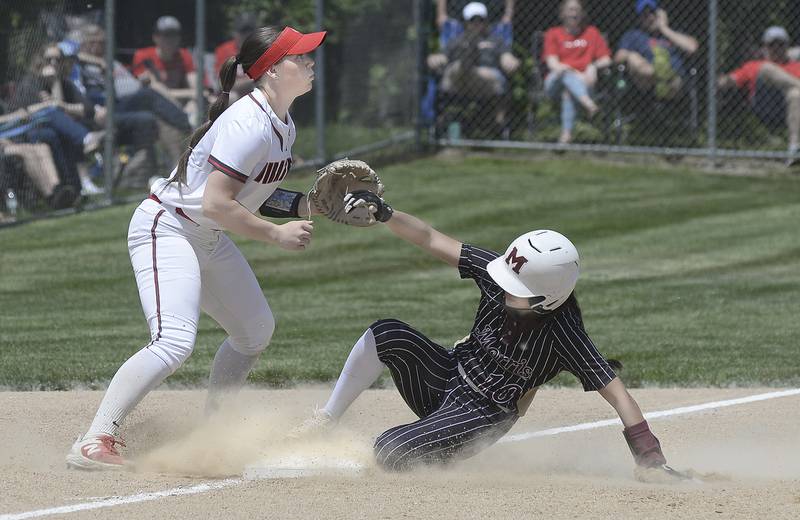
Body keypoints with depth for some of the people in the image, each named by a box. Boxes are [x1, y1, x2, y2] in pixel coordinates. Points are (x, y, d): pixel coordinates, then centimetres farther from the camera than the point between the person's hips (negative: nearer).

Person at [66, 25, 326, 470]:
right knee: (175, 341, -26)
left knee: (257, 331, 19)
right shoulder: (249, 125, -24)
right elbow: (216, 204, -28)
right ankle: (94, 444, -31)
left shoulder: (283, 125, 7)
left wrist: (311, 204, 4)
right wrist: (277, 234, -22)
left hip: (209, 240, 10)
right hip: (165, 229, -10)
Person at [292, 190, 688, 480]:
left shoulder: (562, 335, -30)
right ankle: (325, 420, -6)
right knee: (386, 335, -23)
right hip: (449, 375, 5)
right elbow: (432, 241, -13)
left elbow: (617, 395, -30)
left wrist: (651, 460, -36)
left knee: (388, 454, -23)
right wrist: (384, 215, -28)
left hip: (483, 416, -5)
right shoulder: (499, 274, -17)